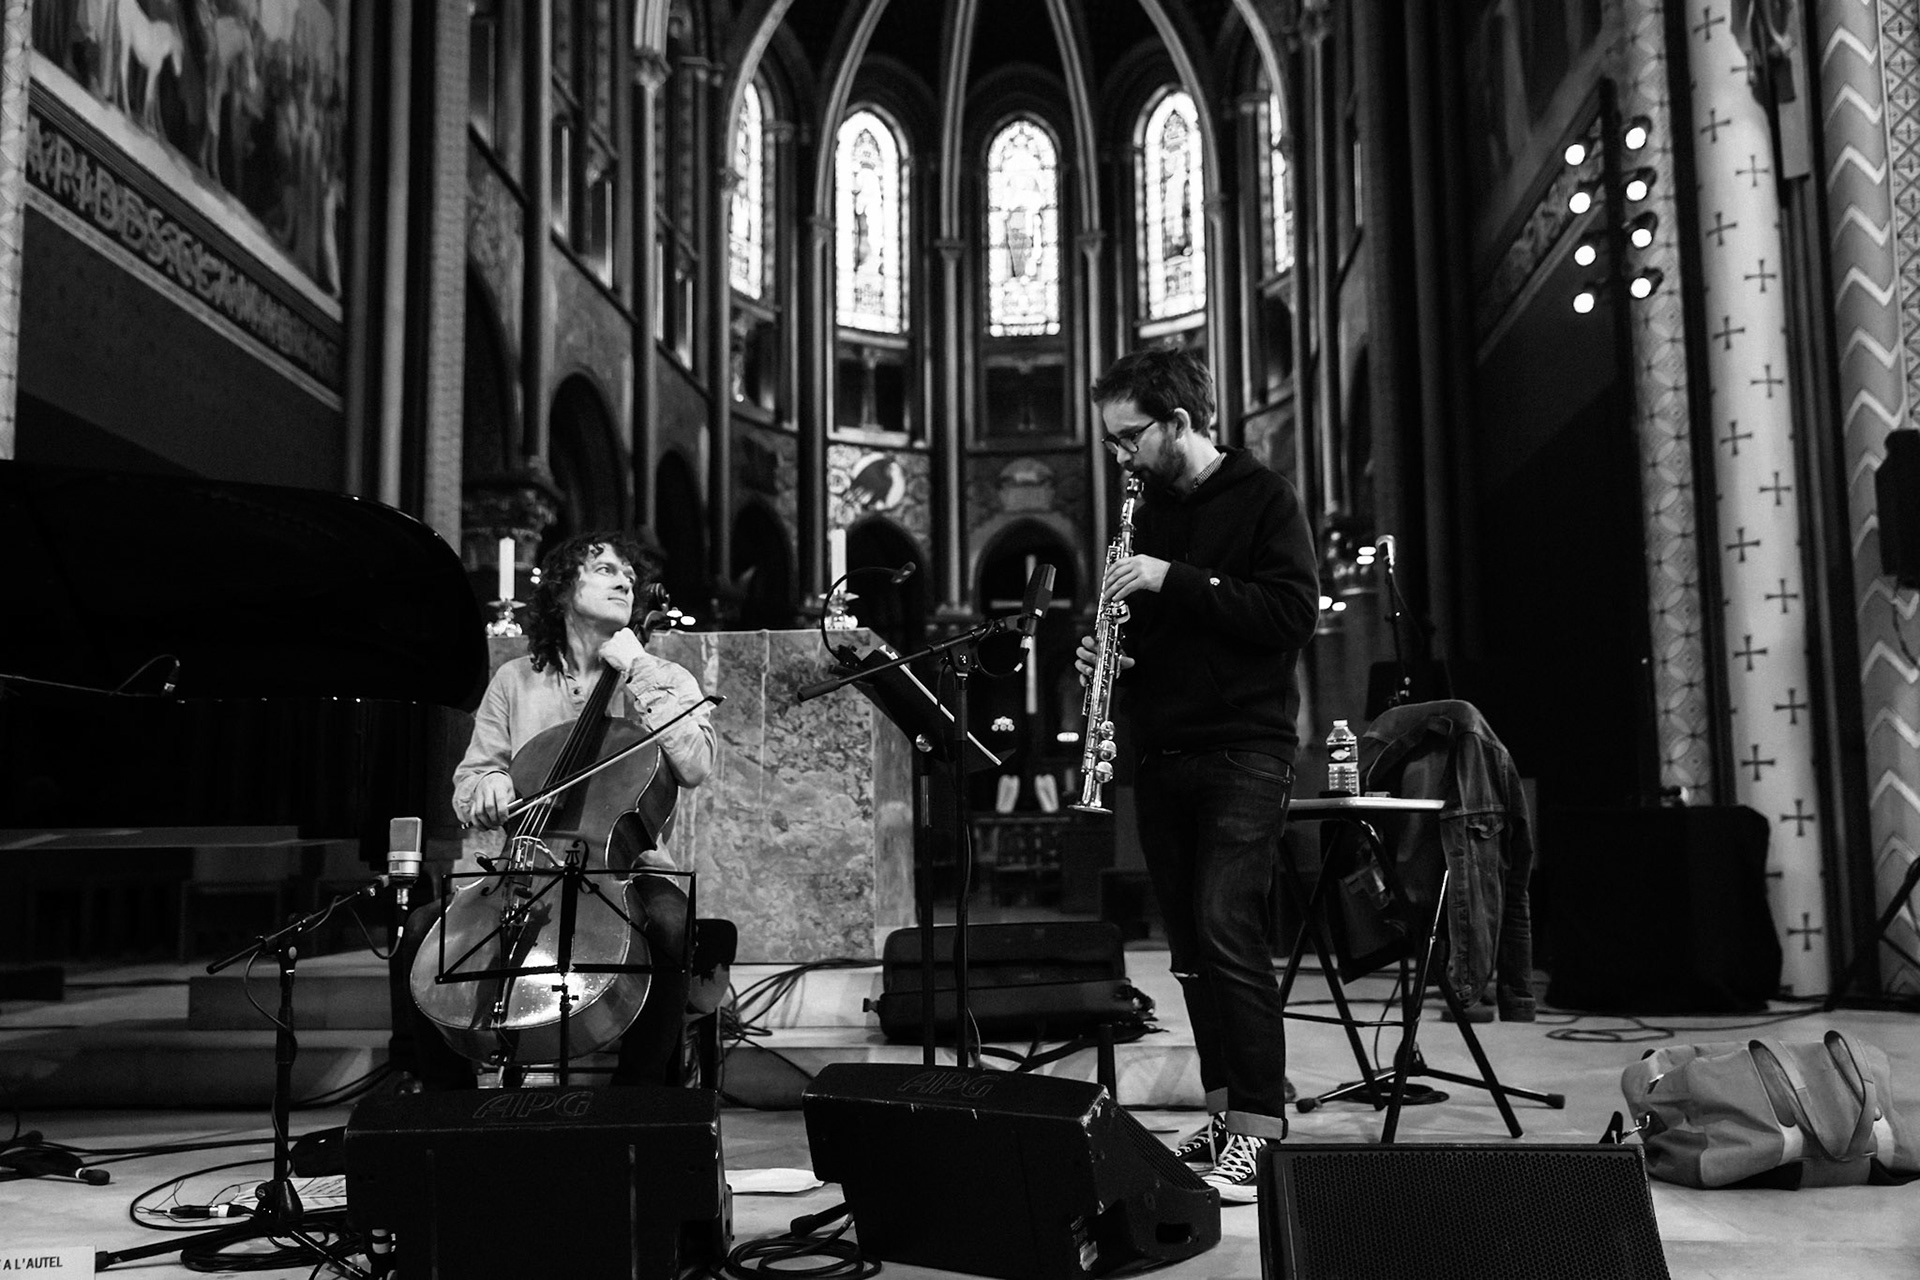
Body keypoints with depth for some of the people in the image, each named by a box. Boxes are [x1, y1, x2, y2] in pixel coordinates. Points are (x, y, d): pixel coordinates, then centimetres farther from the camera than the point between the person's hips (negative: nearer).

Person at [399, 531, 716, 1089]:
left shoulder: (668, 680, 7)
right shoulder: (515, 681, 13)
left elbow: (694, 766, -13)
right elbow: (467, 784, 14)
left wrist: (640, 676, -11)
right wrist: (489, 789, -10)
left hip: (626, 866, -2)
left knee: (668, 926, -35)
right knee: (425, 928, -22)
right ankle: (446, 1096, -5)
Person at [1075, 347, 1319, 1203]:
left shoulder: (1263, 499, -3)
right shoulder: (1150, 512, 17)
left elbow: (1293, 613, -14)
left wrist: (1175, 580, -18)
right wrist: (1111, 651, 5)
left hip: (1242, 752, -7)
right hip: (1161, 752, 7)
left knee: (1227, 929, -15)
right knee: (1191, 943, 7)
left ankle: (1258, 1129, -9)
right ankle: (1224, 1112, 16)